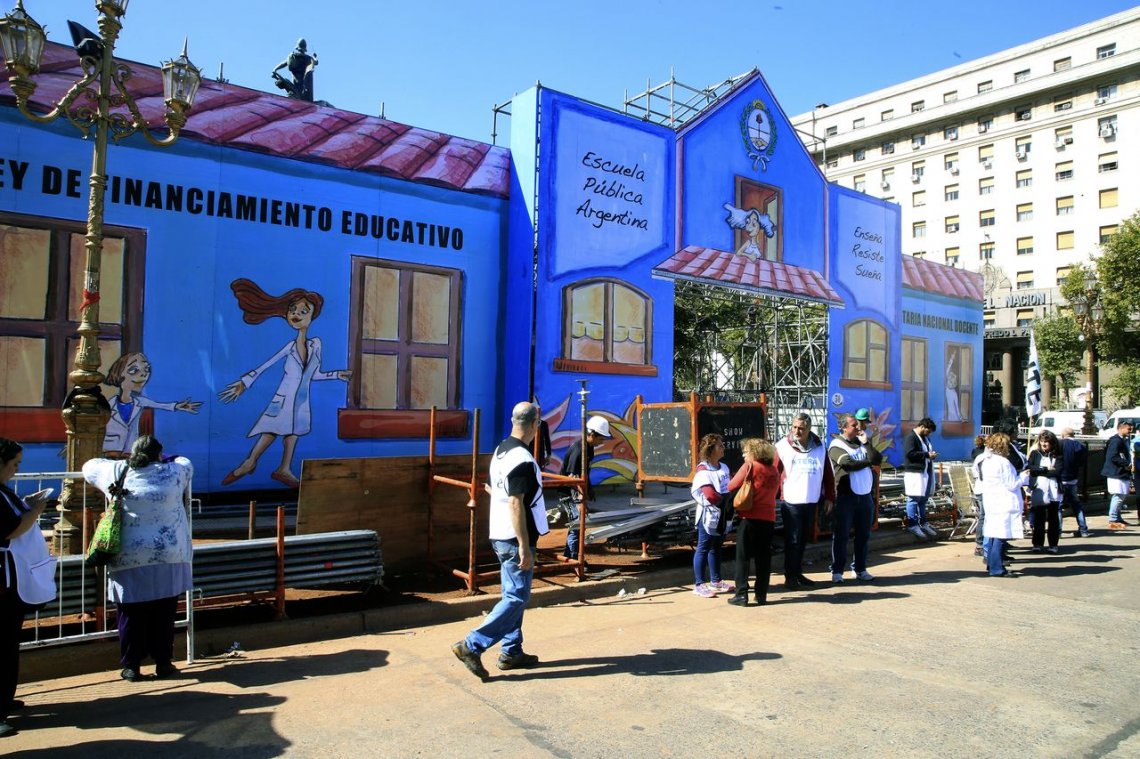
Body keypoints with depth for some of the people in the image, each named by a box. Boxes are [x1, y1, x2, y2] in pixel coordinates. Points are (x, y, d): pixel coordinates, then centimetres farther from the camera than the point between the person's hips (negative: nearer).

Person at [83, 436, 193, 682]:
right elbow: (186, 462, 23)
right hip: (168, 557, -1)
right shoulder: (173, 472, 0)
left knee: (131, 614, 9)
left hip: (129, 559, 1)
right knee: (164, 613, 7)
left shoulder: (117, 472, 3)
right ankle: (163, 663, 16)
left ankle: (131, 666, 17)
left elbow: (90, 466, 23)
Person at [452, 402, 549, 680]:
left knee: (513, 594, 17)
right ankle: (472, 645, -2)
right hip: (515, 539, -10)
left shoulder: (500, 451, 8)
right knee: (517, 597, -2)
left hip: (500, 535, 10)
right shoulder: (523, 459, -21)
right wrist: (525, 547, -22)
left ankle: (511, 652, 24)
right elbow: (515, 505, -24)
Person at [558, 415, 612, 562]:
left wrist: (589, 488, 21)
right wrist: (579, 502, -34)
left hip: (576, 491, 10)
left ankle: (569, 556, 26)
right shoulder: (578, 450, -26)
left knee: (576, 524, 15)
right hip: (568, 492, -10)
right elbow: (572, 477, -29)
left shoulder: (589, 447, 3)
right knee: (577, 525, -11)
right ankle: (572, 560, -2)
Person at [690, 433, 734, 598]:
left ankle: (716, 581, 26)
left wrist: (727, 502, -6)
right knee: (703, 548, -2)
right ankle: (699, 584, 3)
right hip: (709, 515, -8)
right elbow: (711, 496, -22)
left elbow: (729, 489, 13)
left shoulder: (724, 467, 10)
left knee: (716, 547, 16)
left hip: (722, 515, 8)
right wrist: (724, 499, -6)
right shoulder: (703, 471, -15)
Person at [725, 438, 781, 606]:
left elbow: (731, 487, -8)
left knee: (743, 557, 3)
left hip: (749, 518, -5)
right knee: (763, 558, 10)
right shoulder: (774, 470, 9)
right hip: (768, 518, 5)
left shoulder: (750, 466, -7)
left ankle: (741, 595, 1)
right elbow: (774, 492, 14)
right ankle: (761, 595, 13)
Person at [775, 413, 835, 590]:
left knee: (803, 539, 13)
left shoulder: (820, 447, 5)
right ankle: (790, 576, 8)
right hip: (790, 502, -4)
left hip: (811, 502, 4)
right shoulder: (783, 447, -6)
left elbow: (828, 474, 11)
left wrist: (829, 497, 8)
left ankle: (797, 573, 25)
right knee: (792, 540, -1)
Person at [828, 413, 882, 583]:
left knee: (863, 535, 11)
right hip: (845, 497, -6)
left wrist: (866, 443, -7)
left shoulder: (862, 442, 14)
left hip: (865, 496, 6)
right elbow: (848, 463, -22)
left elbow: (878, 459, 2)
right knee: (841, 535, -1)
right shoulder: (836, 445, -6)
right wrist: (867, 461, -7)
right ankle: (837, 571, 4)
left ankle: (861, 569, 21)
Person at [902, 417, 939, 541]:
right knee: (914, 499, -6)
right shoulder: (911, 437, -12)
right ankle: (913, 525, -2)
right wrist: (927, 455, -18)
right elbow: (910, 453, -21)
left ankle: (923, 523, 22)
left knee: (923, 499, 14)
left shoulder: (925, 437, 18)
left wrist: (932, 454, 6)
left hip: (926, 472, 10)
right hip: (914, 472, -9)